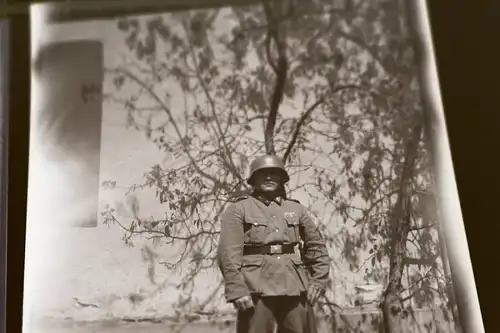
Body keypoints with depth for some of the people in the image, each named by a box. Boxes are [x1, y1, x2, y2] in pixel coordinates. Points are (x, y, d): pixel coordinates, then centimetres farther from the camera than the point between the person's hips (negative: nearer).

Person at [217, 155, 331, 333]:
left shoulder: (296, 209, 16)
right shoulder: (238, 209, 4)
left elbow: (317, 247, 17)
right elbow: (229, 252, -6)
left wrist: (318, 282, 6)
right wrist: (237, 290, -14)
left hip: (295, 289, 4)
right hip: (256, 289, -3)